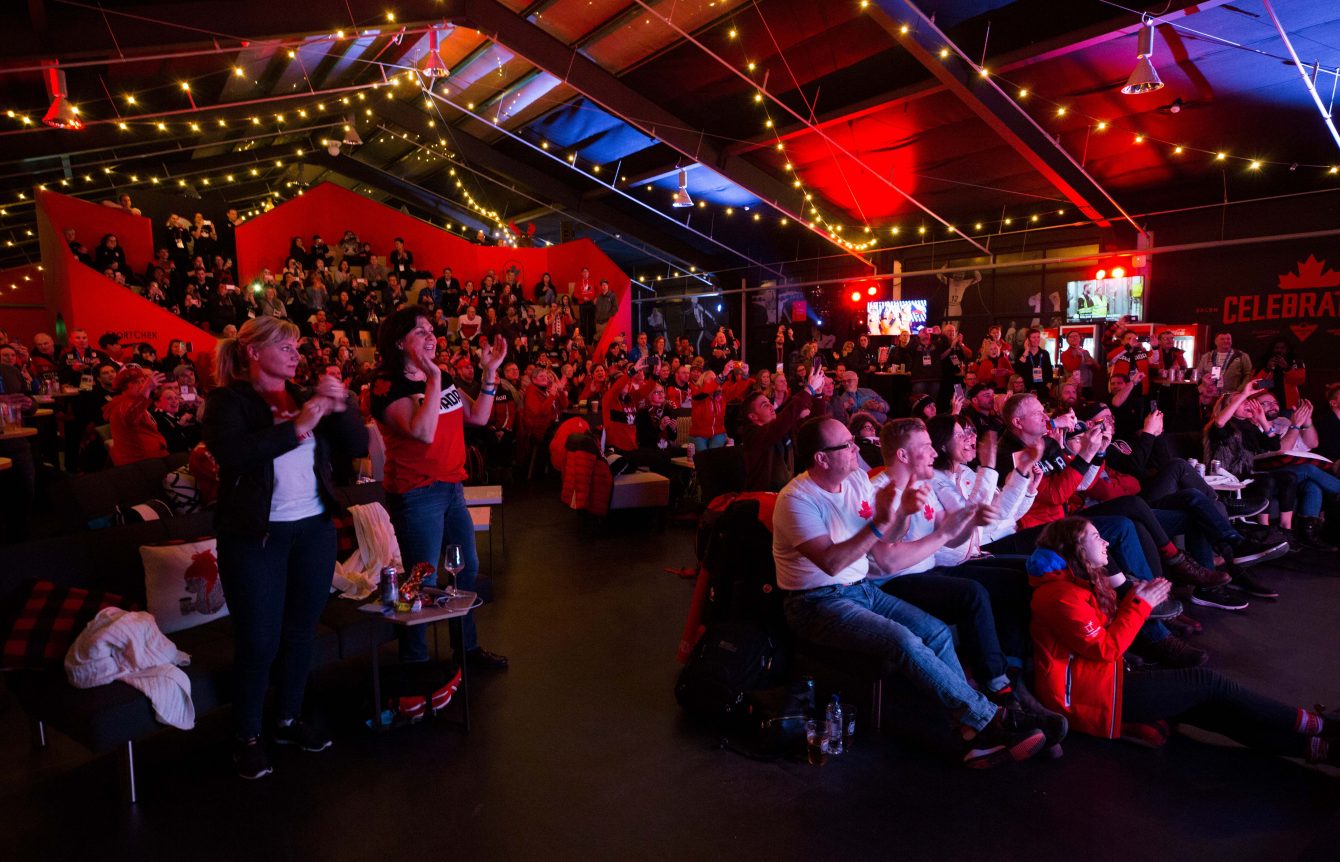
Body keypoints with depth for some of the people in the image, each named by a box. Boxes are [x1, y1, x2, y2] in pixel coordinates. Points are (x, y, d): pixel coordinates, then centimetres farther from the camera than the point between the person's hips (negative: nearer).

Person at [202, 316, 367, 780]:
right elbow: (232, 452, -24)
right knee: (258, 641, 3)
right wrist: (298, 427, -25)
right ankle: (247, 736, 21)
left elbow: (357, 446, 4)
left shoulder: (305, 396, 9)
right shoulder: (227, 401, -5)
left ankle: (288, 719, 31)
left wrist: (340, 406, -11)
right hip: (255, 536, -5)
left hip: (314, 530, 5)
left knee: (302, 631, 14)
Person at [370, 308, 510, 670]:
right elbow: (423, 432, -28)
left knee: (468, 568, 18)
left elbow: (478, 416, 8)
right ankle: (415, 662, 19)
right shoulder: (388, 387, -14)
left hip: (451, 487, 8)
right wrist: (433, 379, -28)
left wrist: (490, 372, -1)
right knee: (425, 583, -1)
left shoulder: (441, 378, 9)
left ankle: (467, 645, 37)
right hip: (416, 494, -8)